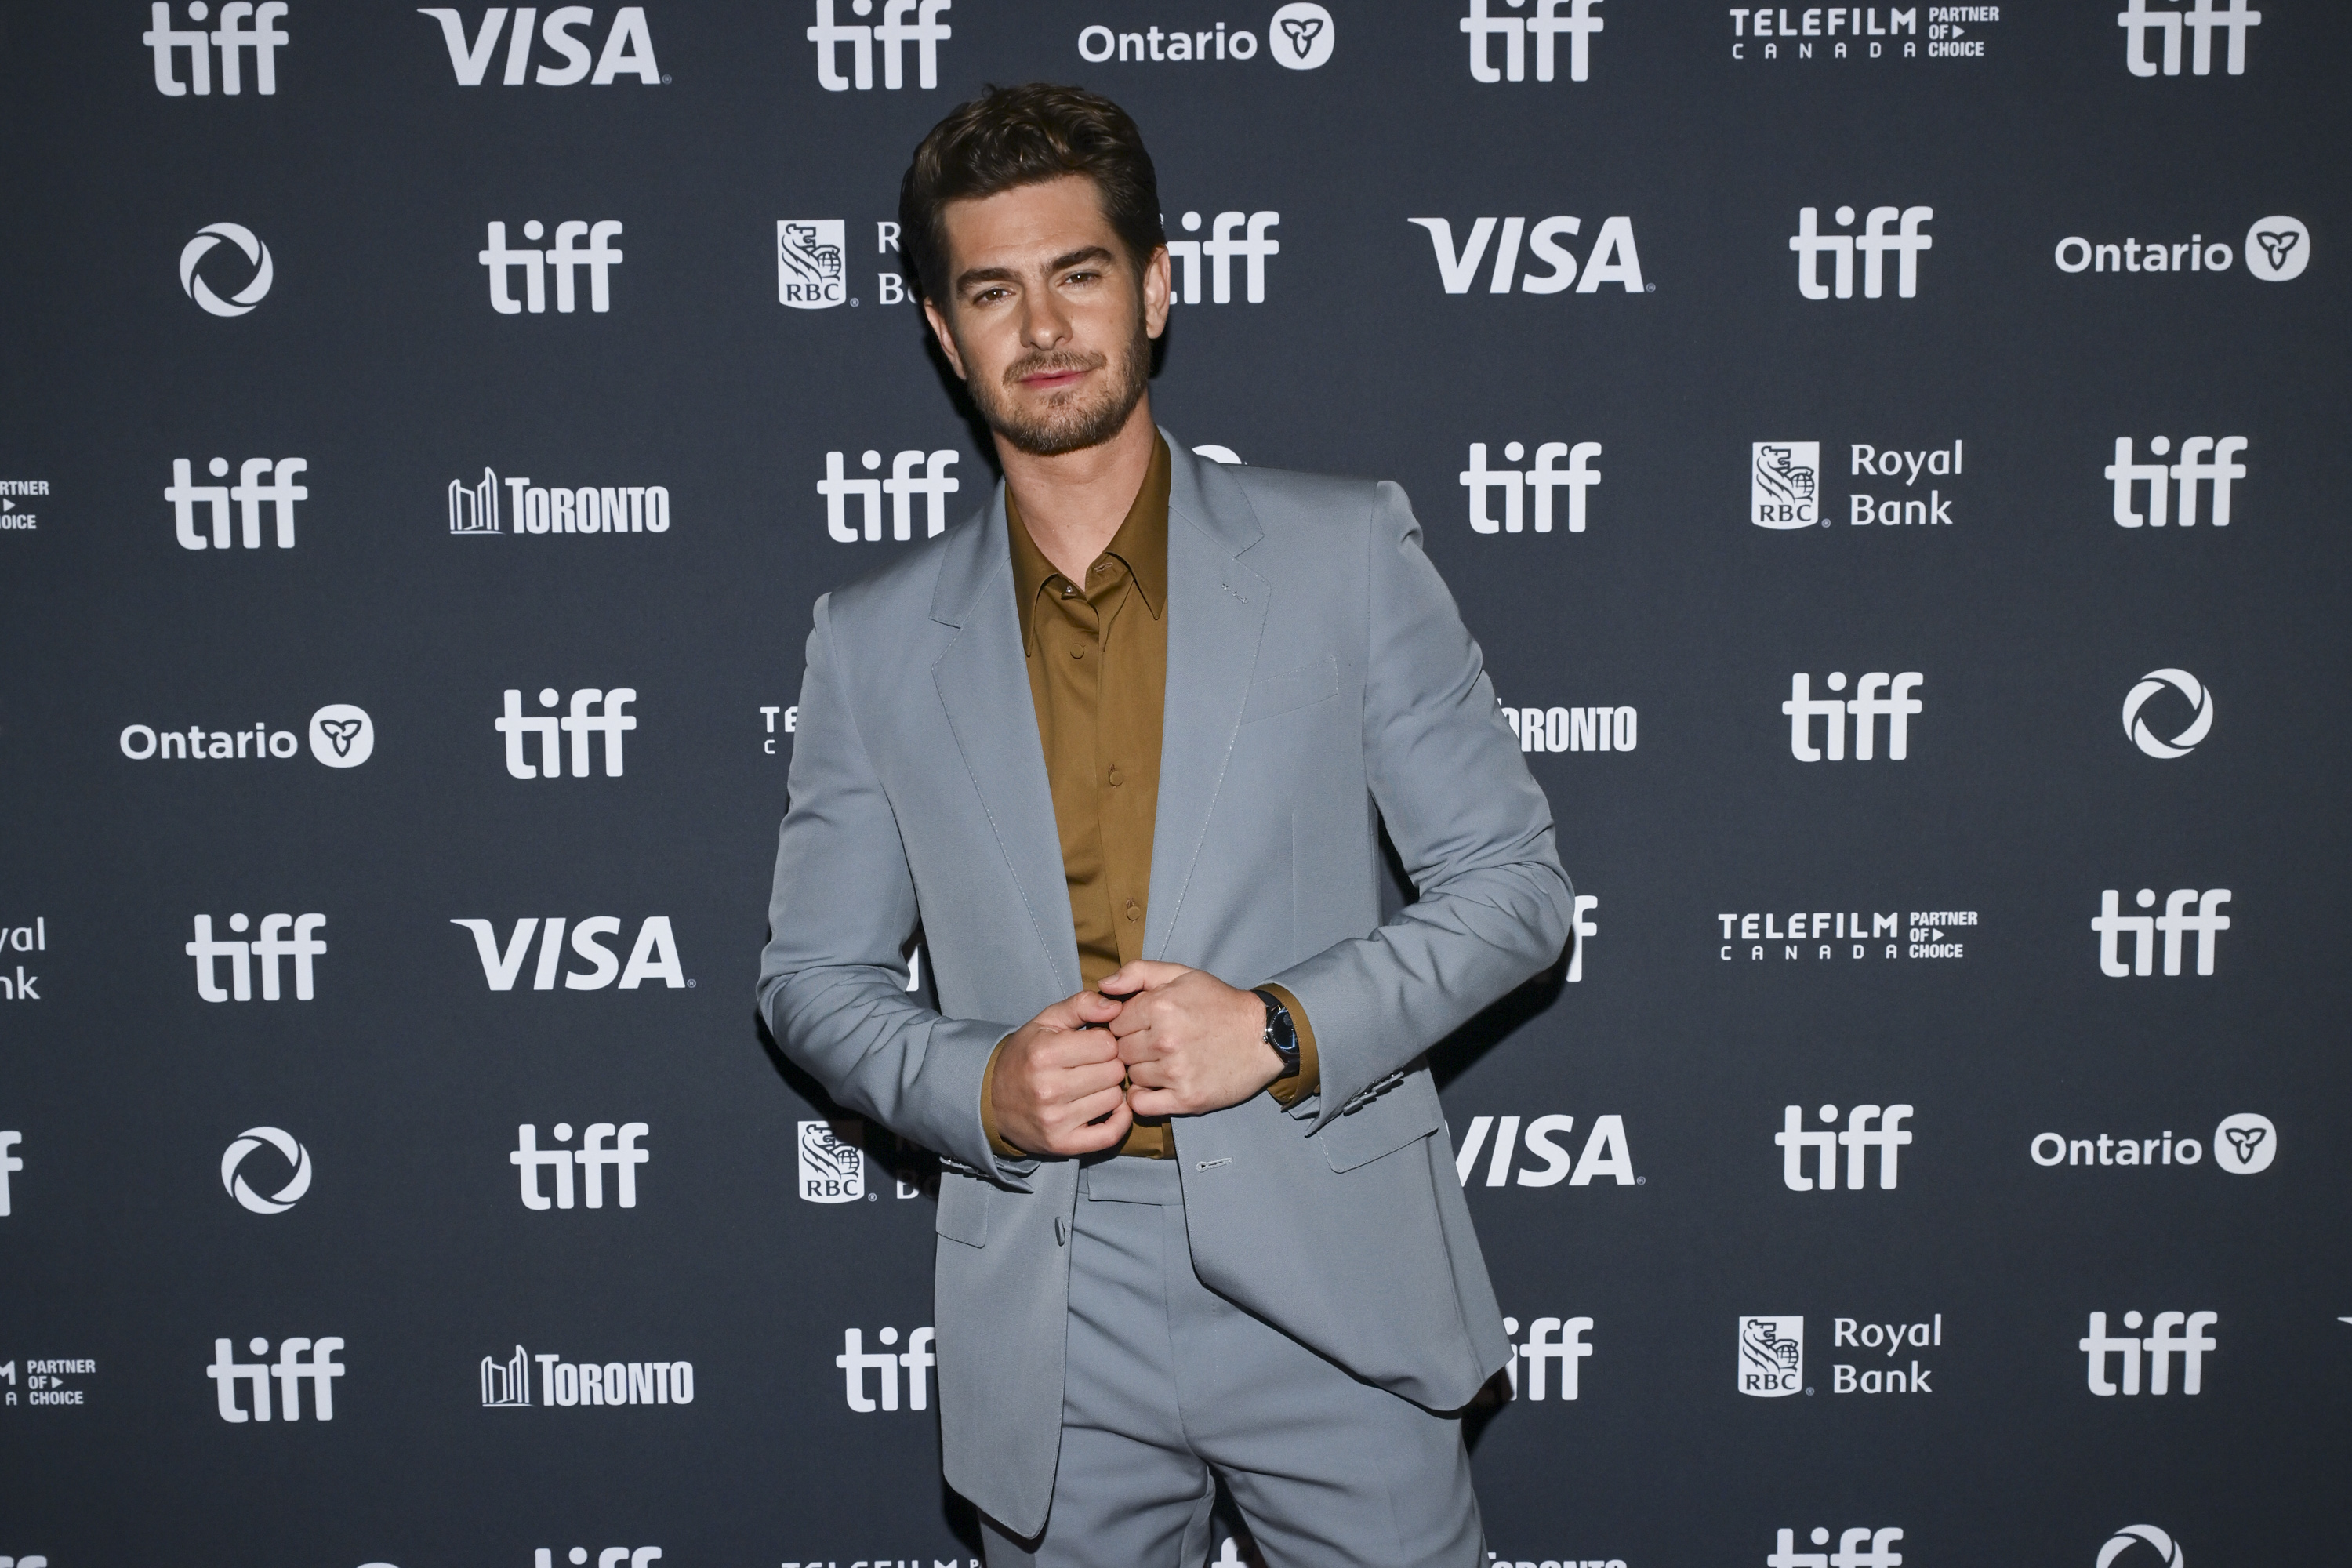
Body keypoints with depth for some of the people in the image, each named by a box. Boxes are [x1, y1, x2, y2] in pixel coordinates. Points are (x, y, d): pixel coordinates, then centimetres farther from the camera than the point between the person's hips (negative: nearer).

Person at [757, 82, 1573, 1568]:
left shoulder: (1346, 551, -1)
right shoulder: (876, 639, 4)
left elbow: (1513, 877, 0)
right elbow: (814, 970, 9)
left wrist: (1282, 1027, -15)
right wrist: (976, 1086, -11)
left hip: (1329, 1277, -1)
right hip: (1049, 1319, 1)